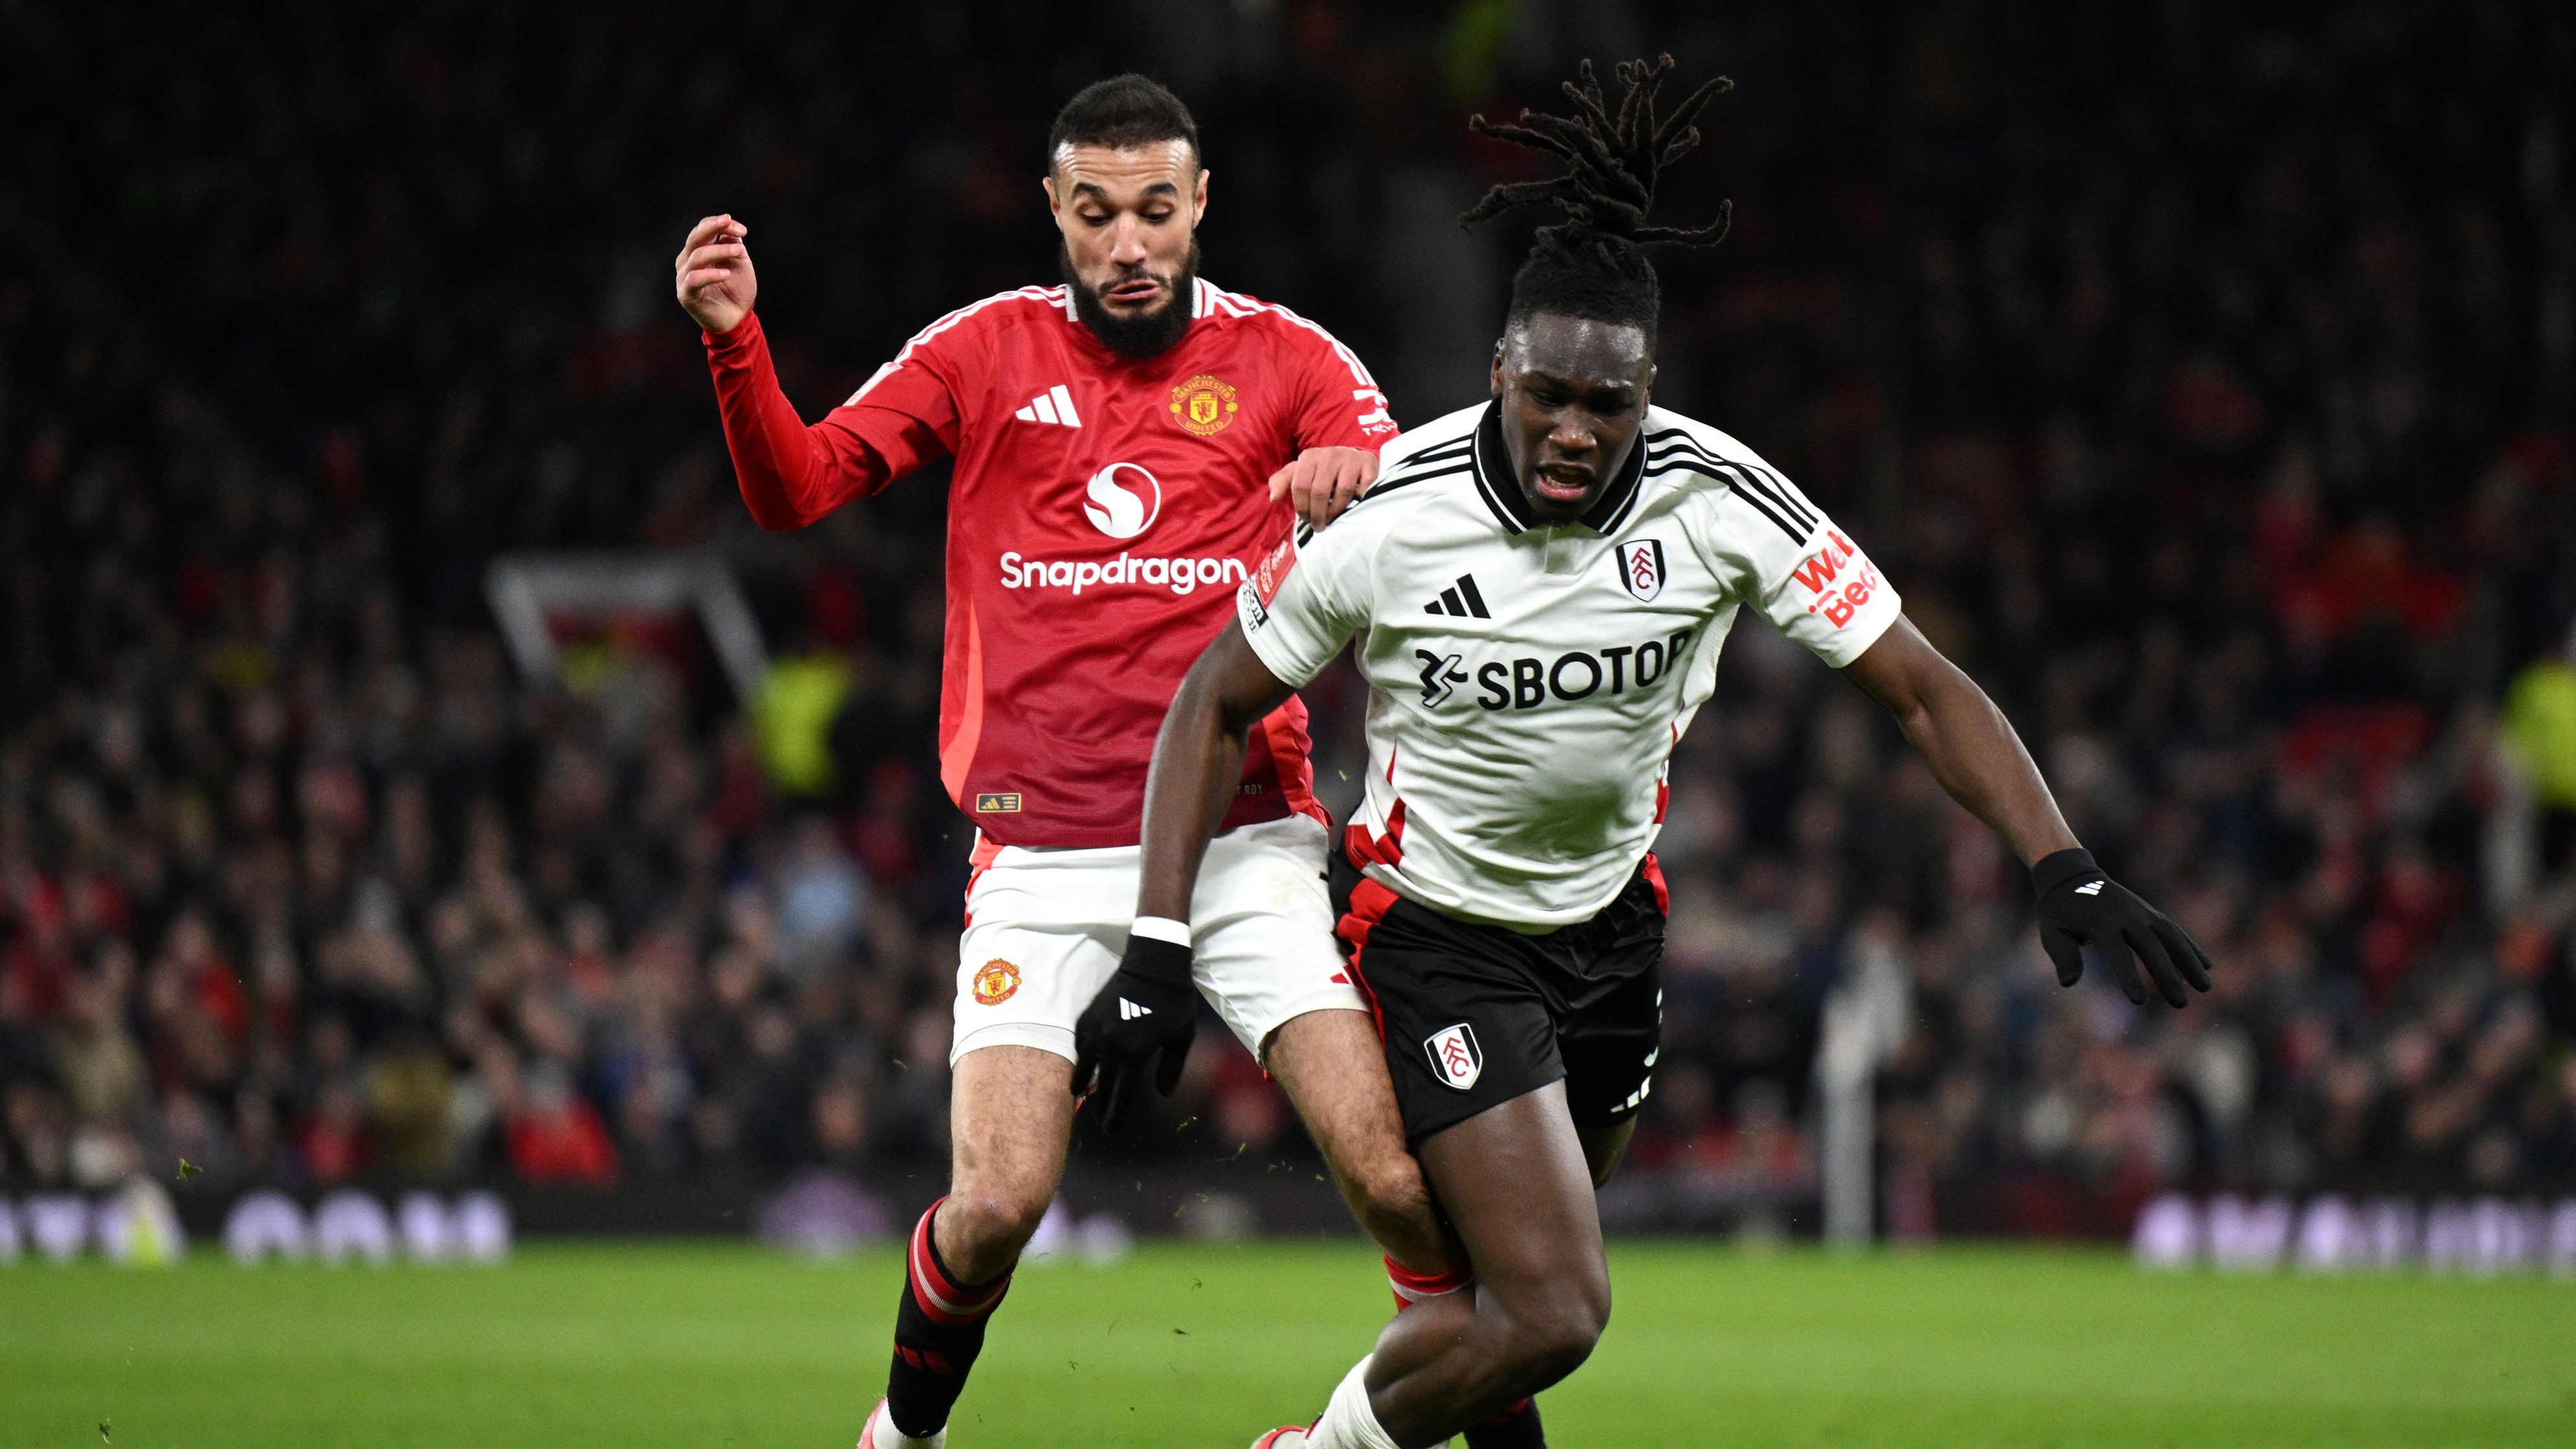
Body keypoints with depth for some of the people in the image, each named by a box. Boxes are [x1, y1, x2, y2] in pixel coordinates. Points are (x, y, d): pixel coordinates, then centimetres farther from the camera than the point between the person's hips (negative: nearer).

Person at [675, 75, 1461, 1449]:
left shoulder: (1282, 355, 7)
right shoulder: (986, 350, 9)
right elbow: (795, 487, 4)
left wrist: (1358, 469, -29)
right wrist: (736, 342, -13)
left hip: (1243, 836, 0)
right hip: (1045, 857, 0)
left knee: (1402, 1185, -14)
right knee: (995, 1205, -13)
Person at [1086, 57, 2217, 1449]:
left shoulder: (1719, 498, -17)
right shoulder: (1390, 518, -22)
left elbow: (1918, 686, -12)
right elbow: (1214, 704, -9)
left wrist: (2062, 868, -25)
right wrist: (1154, 948, -16)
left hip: (1610, 918, 4)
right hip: (1435, 931, -4)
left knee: (1518, 1284, 15)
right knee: (1551, 1313, -17)